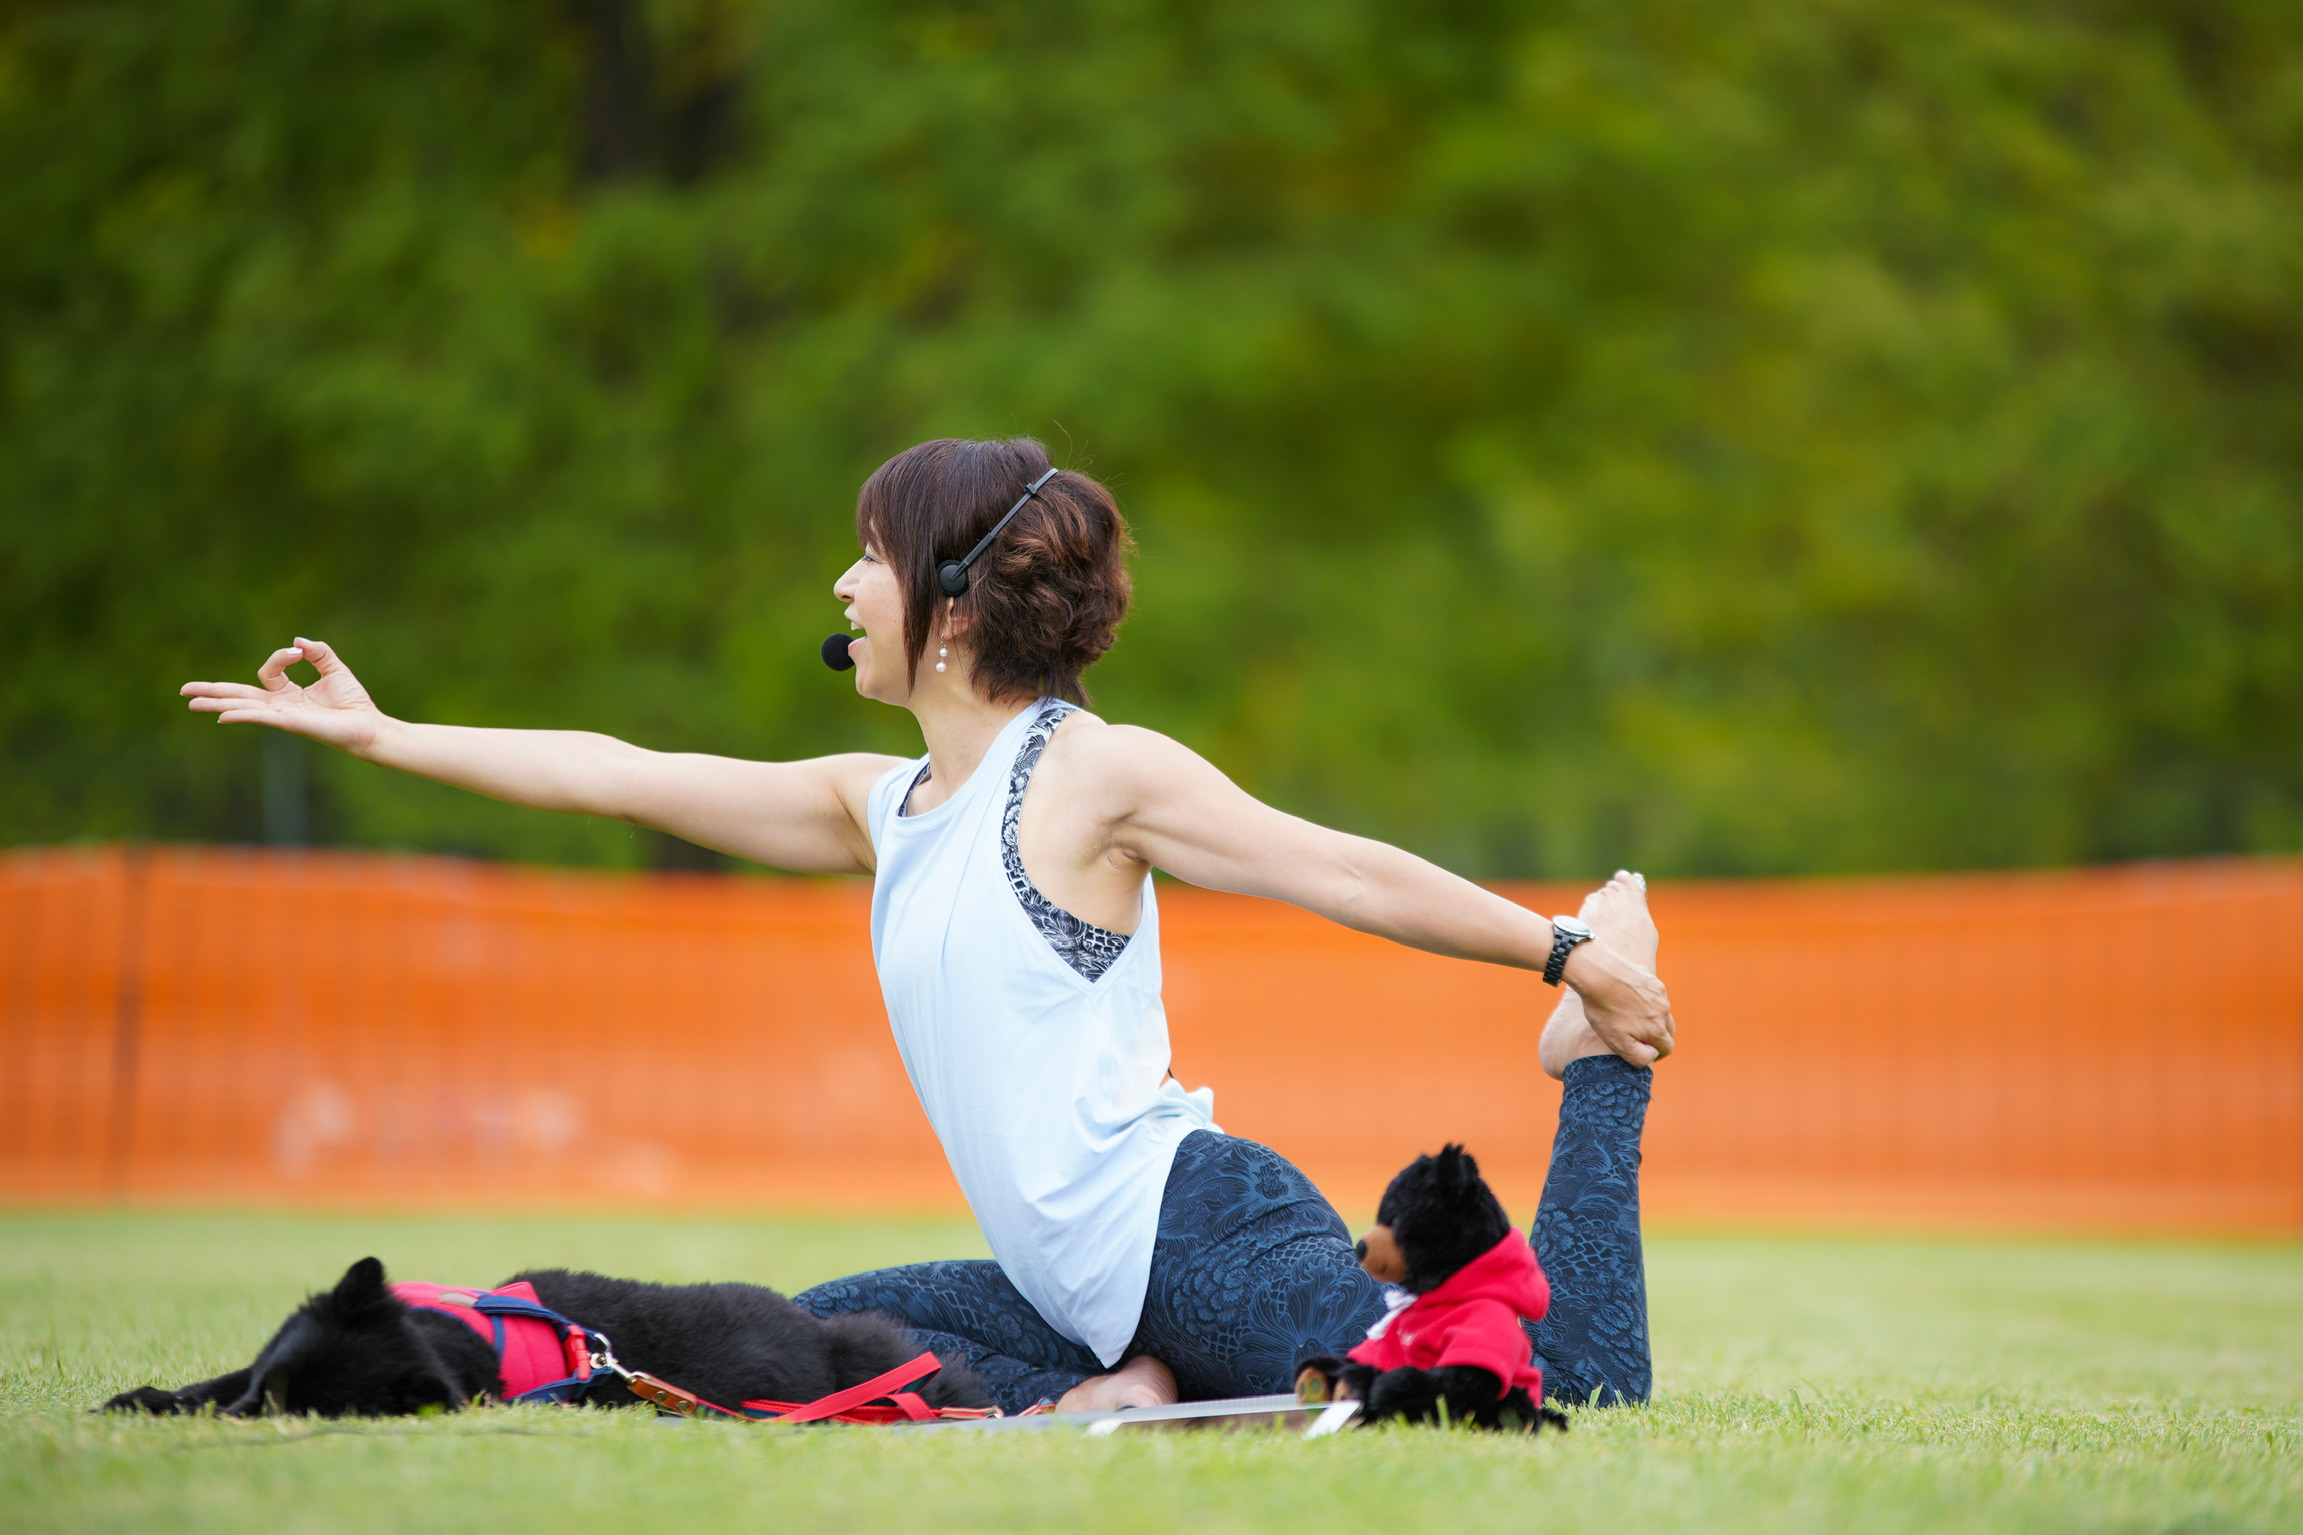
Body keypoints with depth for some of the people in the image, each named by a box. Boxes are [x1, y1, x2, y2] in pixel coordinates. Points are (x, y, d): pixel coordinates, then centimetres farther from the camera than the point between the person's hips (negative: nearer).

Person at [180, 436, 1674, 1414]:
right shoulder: (880, 805, 15)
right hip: (1081, 1287, 8)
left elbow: (1345, 872, -5)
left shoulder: (1099, 773, -6)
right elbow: (616, 774, 20)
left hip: (1209, 1231, -8)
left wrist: (1569, 954, -6)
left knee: (1580, 1400, -20)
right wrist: (375, 733, 23)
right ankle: (1128, 1388, -1)